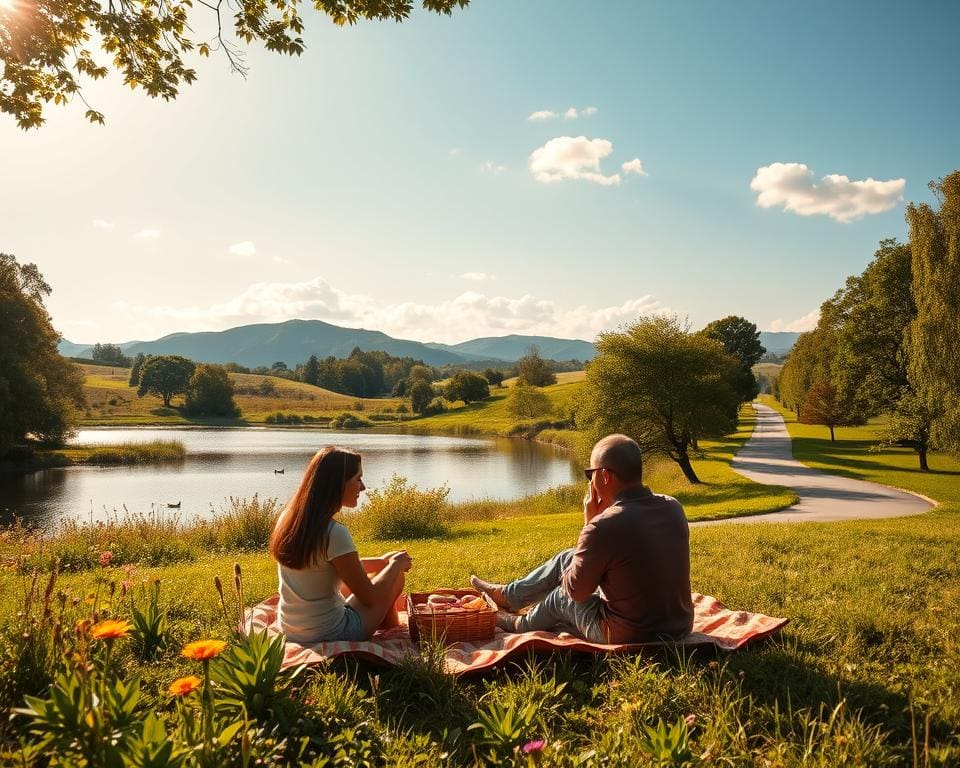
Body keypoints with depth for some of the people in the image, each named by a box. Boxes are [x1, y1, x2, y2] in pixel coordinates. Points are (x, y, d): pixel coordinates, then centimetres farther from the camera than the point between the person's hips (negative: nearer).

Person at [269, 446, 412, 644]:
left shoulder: (287, 517, -2)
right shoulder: (334, 533, -27)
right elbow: (369, 598, -16)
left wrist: (381, 561, 14)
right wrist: (395, 564, 0)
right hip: (329, 635, -8)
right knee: (395, 577, 10)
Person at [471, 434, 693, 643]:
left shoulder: (603, 527, -28)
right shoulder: (673, 508, -6)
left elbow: (575, 590, -12)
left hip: (627, 639, -7)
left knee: (561, 596, 21)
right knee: (567, 558, 17)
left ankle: (521, 625, 52)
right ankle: (508, 594, 41)